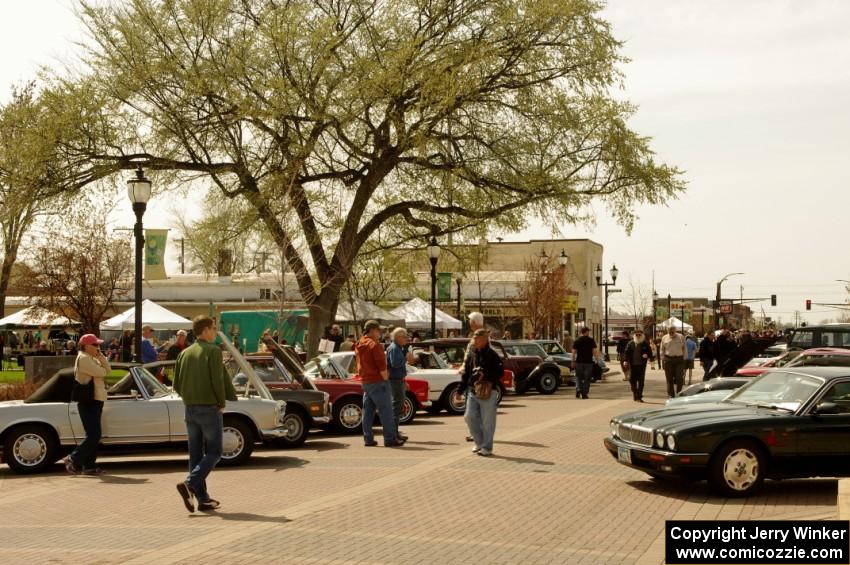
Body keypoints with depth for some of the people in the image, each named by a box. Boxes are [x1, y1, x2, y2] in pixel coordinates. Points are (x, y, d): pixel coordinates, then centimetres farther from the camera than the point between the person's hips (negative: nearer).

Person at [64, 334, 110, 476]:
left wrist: (100, 355, 2)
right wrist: (101, 369, 3)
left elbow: (108, 369, 10)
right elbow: (101, 372, -18)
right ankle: (74, 459, -5)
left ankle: (89, 466, 13)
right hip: (88, 402, -10)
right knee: (93, 435, -13)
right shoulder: (83, 359, -12)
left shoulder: (92, 359, 20)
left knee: (94, 436, 10)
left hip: (95, 401, 10)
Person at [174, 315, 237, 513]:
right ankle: (190, 484, -16)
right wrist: (221, 403, -5)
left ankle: (203, 498, 11)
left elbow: (177, 385, 8)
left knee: (196, 454, 10)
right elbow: (218, 380, -18)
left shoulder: (185, 353, 9)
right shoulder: (213, 351, -10)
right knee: (214, 452, 2)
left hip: (190, 409, 6)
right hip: (210, 408, -6)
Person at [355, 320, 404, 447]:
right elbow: (381, 365, -18)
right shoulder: (374, 345, -14)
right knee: (386, 411, -5)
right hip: (378, 382, -9)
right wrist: (385, 377, -8)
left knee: (368, 411, 10)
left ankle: (368, 439, 11)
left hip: (365, 382, 9)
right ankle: (390, 439, -6)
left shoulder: (359, 346, 13)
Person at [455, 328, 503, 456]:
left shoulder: (492, 356, -6)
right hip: (472, 391, 6)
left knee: (487, 421, 0)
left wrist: (486, 376, -23)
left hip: (488, 393, -6)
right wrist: (460, 390, 13)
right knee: (469, 417, 3)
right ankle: (479, 442, 21)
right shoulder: (471, 355, 11)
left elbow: (499, 373, -10)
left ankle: (487, 447, 10)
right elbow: (465, 374, 16)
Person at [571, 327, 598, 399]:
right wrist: (596, 357, 11)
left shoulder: (577, 341, 2)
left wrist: (573, 361, 7)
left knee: (578, 377, 14)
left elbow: (574, 352, 0)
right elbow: (594, 351, -5)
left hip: (579, 362, 1)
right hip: (588, 362, -1)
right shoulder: (591, 340, -3)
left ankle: (578, 389, -9)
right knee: (587, 378, 6)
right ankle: (584, 394, 5)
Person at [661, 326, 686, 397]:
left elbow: (684, 349, 9)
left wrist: (684, 358, 3)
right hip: (668, 359, 1)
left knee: (679, 378, -5)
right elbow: (662, 350, 14)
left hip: (679, 359, -1)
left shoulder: (681, 337, 5)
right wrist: (664, 358, 7)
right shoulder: (664, 338, 7)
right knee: (669, 379, 2)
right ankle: (670, 395, 9)